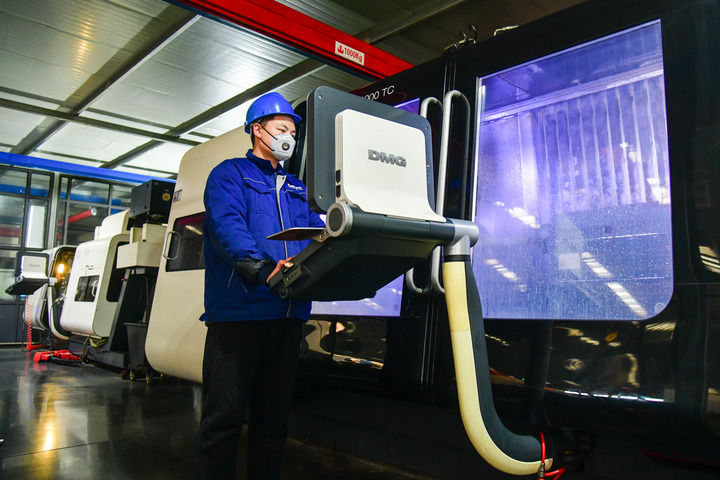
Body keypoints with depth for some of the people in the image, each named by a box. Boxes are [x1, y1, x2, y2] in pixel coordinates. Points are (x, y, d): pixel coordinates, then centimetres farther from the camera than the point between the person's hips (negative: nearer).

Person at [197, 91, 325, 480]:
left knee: (274, 414, 15)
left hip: (287, 314, 7)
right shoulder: (230, 174, 4)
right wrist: (260, 267, -31)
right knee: (225, 414, -1)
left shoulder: (297, 189, 24)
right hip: (238, 311, -6)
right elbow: (226, 225, -14)